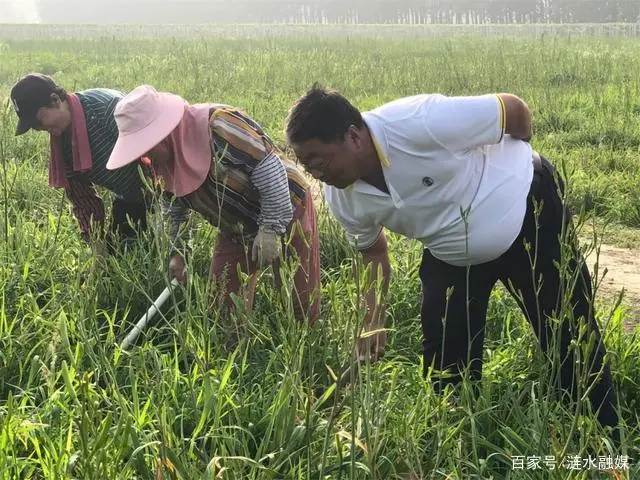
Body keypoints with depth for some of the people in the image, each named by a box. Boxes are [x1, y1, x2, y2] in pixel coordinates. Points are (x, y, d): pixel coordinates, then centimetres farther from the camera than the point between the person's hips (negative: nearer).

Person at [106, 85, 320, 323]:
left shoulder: (218, 126, -33)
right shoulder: (164, 159, -7)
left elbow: (269, 169, -30)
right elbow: (177, 208, 9)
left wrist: (270, 228, -27)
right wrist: (177, 251, 5)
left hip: (285, 210, -6)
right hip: (237, 229, 7)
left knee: (302, 309, 0)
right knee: (221, 304, 3)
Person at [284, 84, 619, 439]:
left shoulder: (420, 123, -39)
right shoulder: (342, 199, -17)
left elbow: (514, 109, -23)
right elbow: (373, 252, 4)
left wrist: (515, 161, -2)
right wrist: (373, 321, -8)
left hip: (529, 212, -5)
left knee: (571, 336, 2)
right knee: (444, 355, 1)